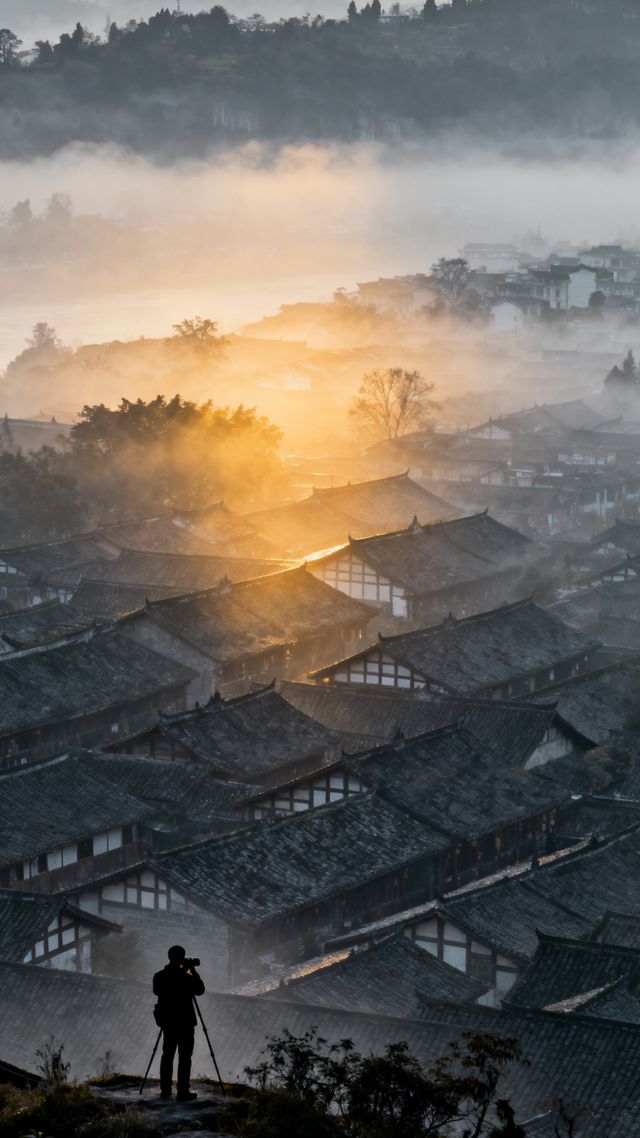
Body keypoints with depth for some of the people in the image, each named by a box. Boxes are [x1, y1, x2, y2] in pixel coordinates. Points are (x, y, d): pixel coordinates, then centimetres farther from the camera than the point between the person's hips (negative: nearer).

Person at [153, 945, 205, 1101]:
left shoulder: (159, 976, -4)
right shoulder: (186, 977, -17)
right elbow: (199, 990, -3)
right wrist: (193, 971, 4)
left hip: (167, 1021, 5)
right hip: (185, 1022, -5)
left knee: (167, 1055, 15)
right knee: (184, 1057, 0)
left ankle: (165, 1090, 17)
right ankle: (183, 1092, -2)